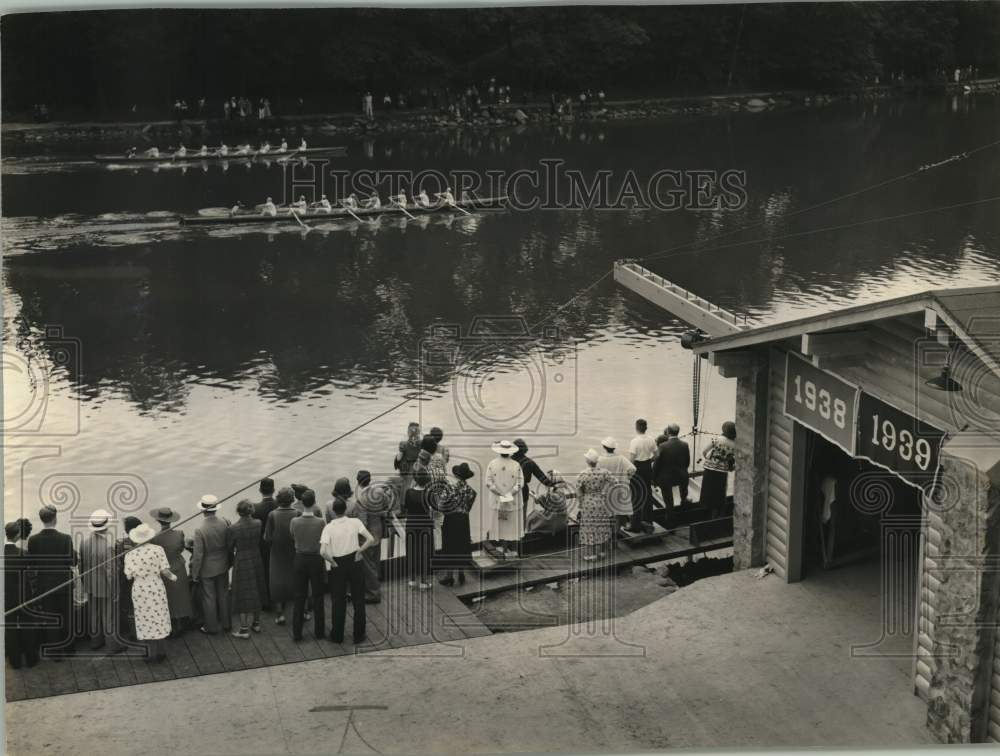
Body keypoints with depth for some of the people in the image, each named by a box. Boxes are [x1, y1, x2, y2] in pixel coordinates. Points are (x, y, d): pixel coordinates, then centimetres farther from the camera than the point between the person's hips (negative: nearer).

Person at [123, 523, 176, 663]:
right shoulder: (158, 550, -11)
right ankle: (160, 651, 21)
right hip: (156, 588, 0)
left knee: (146, 621, 12)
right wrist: (172, 577, 5)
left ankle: (152, 652, 17)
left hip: (139, 590, 0)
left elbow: (129, 576, -10)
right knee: (158, 619, 15)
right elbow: (165, 571, -14)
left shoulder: (130, 555, -9)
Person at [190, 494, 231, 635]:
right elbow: (230, 545, -3)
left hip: (207, 569, -4)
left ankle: (211, 627, 27)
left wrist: (194, 574, -6)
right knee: (223, 595, 21)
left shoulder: (200, 531, -27)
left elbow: (198, 556, -20)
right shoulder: (225, 523, -16)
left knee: (209, 598, 13)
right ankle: (227, 624, 34)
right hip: (223, 566, 4)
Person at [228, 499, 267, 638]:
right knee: (256, 592, 20)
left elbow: (229, 548, -9)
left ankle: (244, 629, 14)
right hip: (256, 560, 4)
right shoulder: (258, 524, -12)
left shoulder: (234, 528, -21)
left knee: (243, 595, 7)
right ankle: (256, 623, 34)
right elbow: (259, 541, -1)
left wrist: (231, 560, 10)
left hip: (241, 563, -4)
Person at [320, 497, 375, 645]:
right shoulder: (355, 522, -6)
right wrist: (359, 551, -4)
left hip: (338, 565, -1)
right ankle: (358, 635, 17)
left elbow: (323, 551, -22)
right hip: (354, 562, 1)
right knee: (358, 600, 12)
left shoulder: (329, 528, -10)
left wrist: (332, 562, -8)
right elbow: (370, 540, -12)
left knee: (338, 601, 12)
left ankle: (337, 636, 20)